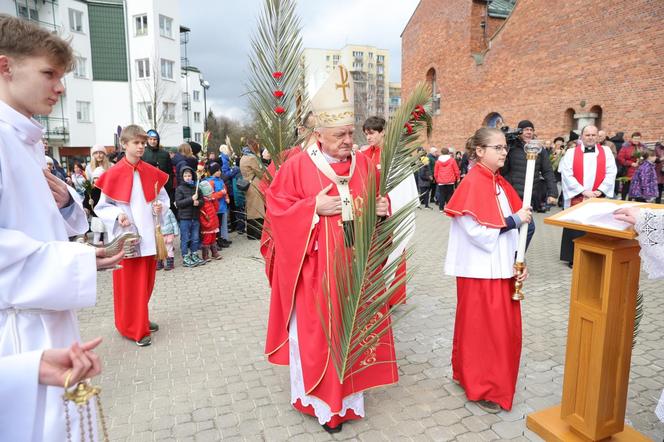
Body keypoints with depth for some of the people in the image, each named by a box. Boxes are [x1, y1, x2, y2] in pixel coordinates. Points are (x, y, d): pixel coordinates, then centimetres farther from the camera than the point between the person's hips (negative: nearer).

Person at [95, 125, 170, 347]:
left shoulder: (152, 172, 3)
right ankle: (134, 328, 16)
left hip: (147, 236, 4)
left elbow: (163, 198, 12)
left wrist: (160, 206, -9)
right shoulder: (114, 174, -8)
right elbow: (102, 207, -2)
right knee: (128, 284, 4)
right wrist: (117, 216, -20)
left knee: (145, 282, 14)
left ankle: (141, 320, 33)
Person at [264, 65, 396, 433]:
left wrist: (382, 207, -7)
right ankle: (319, 398, 27)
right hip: (315, 268, -4)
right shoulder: (298, 165, -9)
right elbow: (277, 206, -8)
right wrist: (314, 207, -19)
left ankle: (348, 393, 36)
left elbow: (378, 199, 15)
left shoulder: (363, 164, 4)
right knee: (316, 333, 6)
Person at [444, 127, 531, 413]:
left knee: (505, 328, 16)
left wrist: (518, 261, 3)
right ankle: (482, 388, 24)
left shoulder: (501, 184, 10)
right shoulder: (472, 184, -15)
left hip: (502, 268, 8)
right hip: (480, 270, -8)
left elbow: (511, 228, 11)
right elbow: (477, 231, -21)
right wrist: (514, 220, -15)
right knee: (481, 328, 6)